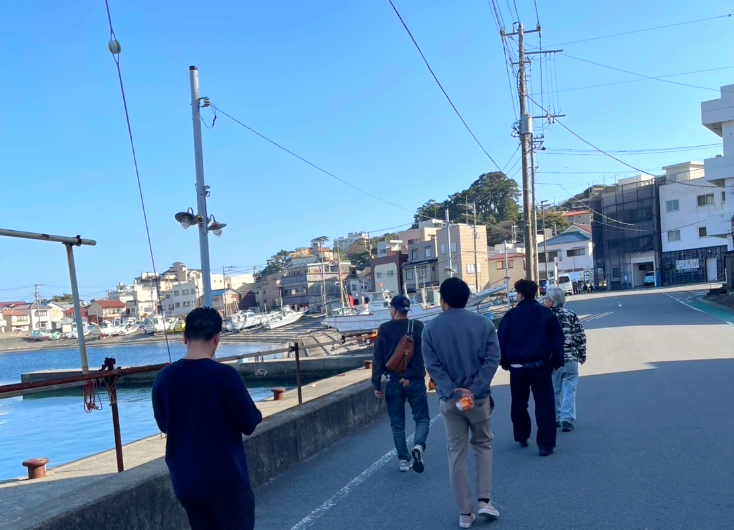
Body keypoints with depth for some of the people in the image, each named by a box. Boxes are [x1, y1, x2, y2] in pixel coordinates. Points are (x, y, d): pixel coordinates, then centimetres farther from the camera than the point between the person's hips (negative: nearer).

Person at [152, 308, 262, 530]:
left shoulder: (164, 378, -4)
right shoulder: (226, 375, -17)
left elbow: (164, 425, 10)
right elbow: (250, 424, -11)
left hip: (185, 479, 5)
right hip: (226, 477, -5)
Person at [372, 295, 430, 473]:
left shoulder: (384, 329, -5)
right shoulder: (418, 326, -5)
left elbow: (378, 358, -4)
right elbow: (426, 353, -4)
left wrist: (377, 384, 0)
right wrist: (411, 376, 5)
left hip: (393, 382, 0)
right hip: (415, 381, 0)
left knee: (397, 423, 12)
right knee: (422, 418, 11)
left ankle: (404, 460, 14)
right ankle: (419, 445, -14)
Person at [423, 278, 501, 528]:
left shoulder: (431, 329, -3)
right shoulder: (484, 323, -3)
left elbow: (433, 366, -10)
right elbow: (492, 359, -11)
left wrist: (453, 392, -14)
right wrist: (474, 390, -15)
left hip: (449, 400, 0)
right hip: (479, 398, 0)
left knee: (457, 454, 9)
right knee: (483, 445, 20)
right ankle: (485, 501, 11)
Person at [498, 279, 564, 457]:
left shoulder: (510, 315, -4)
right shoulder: (546, 313, -1)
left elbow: (502, 342, -3)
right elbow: (558, 339, -1)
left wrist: (505, 363, 8)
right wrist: (556, 361, 7)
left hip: (517, 367, 1)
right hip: (541, 366, 0)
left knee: (519, 404, 19)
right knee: (544, 405, 2)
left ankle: (521, 437, 29)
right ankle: (546, 444, -2)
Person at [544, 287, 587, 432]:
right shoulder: (571, 315, -1)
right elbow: (581, 337, 0)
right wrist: (582, 355, 12)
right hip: (570, 360, 0)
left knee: (552, 391, 13)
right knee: (569, 390, 4)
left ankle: (554, 419, 22)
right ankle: (567, 420, -3)